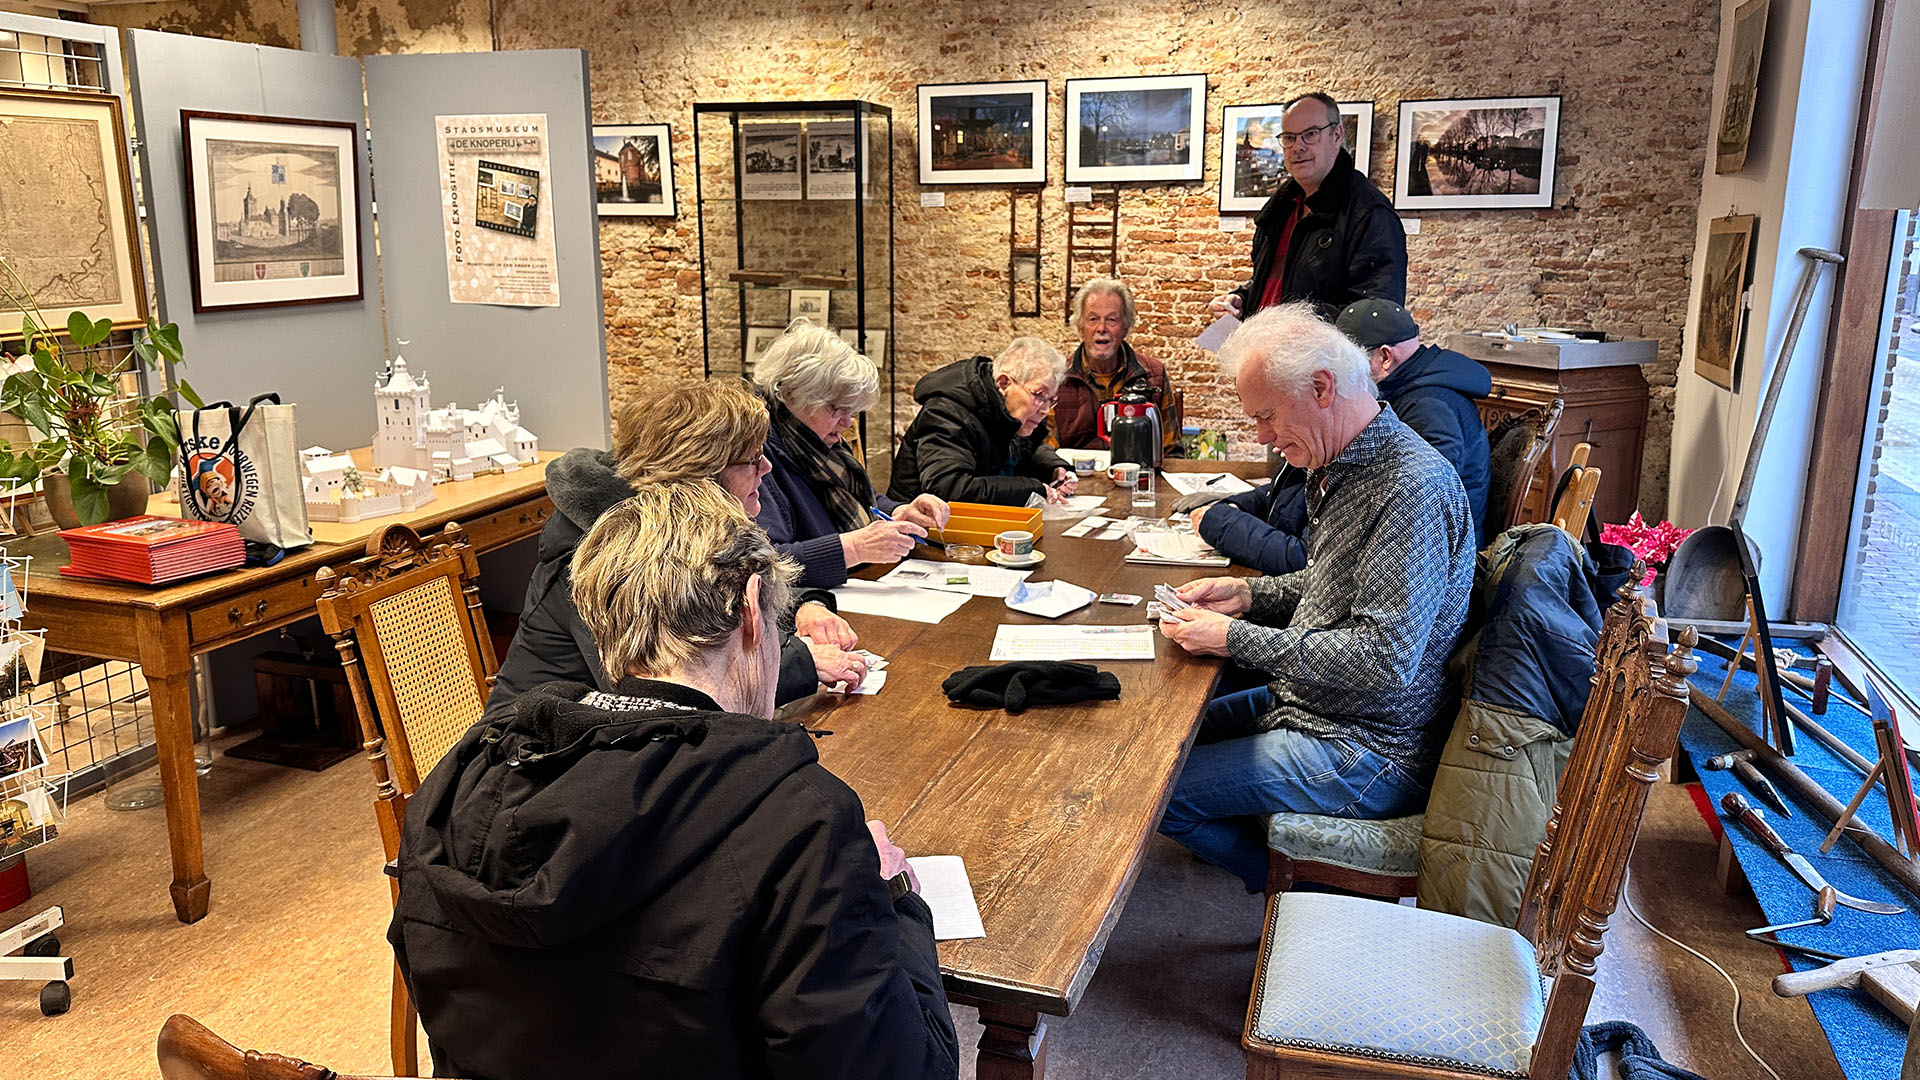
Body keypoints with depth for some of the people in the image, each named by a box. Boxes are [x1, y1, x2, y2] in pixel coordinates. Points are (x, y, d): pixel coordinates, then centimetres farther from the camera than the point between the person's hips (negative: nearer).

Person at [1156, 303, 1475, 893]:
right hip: (1312, 703, 10)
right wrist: (1250, 594, 3)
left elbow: (1384, 659, -29)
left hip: (1370, 751, -10)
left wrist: (1235, 638, -25)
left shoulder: (1412, 487, -25)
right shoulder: (1339, 466, 7)